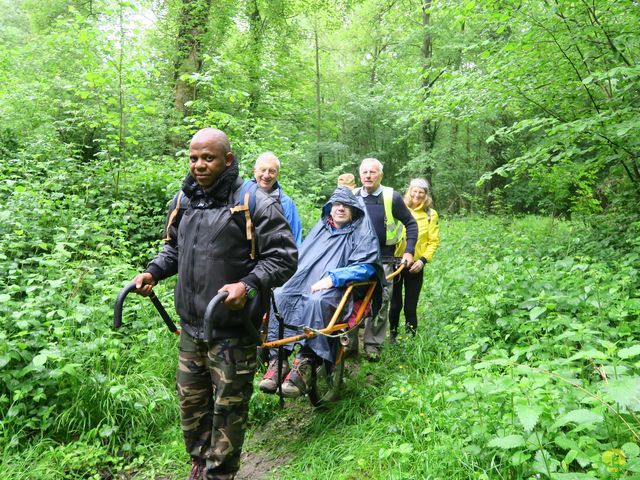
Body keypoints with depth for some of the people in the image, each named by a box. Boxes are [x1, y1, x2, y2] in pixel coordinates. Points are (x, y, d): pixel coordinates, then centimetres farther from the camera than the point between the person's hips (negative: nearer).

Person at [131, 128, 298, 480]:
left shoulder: (254, 203, -13)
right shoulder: (183, 201, 9)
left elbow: (283, 256, -13)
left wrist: (248, 284, -26)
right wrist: (153, 272, 6)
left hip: (233, 330, -6)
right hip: (190, 325, 7)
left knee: (228, 407, 8)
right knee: (190, 400, 20)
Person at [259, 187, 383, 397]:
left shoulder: (362, 233, 8)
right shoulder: (321, 228, 24)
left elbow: (366, 266, -5)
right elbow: (301, 256, 27)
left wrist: (332, 278, -17)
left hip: (338, 290, -5)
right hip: (304, 284, 5)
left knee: (316, 301, -38)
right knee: (278, 296, -25)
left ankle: (304, 364, -34)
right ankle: (277, 360, -25)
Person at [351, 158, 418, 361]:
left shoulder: (392, 197, -4)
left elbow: (411, 224, 3)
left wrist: (409, 251, -4)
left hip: (383, 260, -2)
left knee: (380, 304, 2)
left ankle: (373, 345, 14)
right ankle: (350, 343, 14)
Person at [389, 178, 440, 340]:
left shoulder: (431, 214, 2)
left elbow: (434, 241, 1)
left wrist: (423, 260, -12)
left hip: (415, 266, -1)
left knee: (410, 307, 5)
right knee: (395, 304, 7)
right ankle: (392, 336, 24)